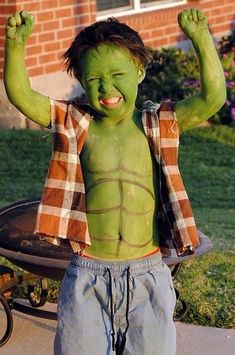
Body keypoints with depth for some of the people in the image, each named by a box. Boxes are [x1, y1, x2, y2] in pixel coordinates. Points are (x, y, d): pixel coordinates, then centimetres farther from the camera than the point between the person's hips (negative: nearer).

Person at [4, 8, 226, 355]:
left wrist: (201, 39, -23)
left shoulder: (161, 125, 0)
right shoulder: (74, 125, 1)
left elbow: (212, 98, -12)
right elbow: (21, 96, -9)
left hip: (148, 277, 0)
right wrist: (16, 45, -24)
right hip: (87, 276, 0)